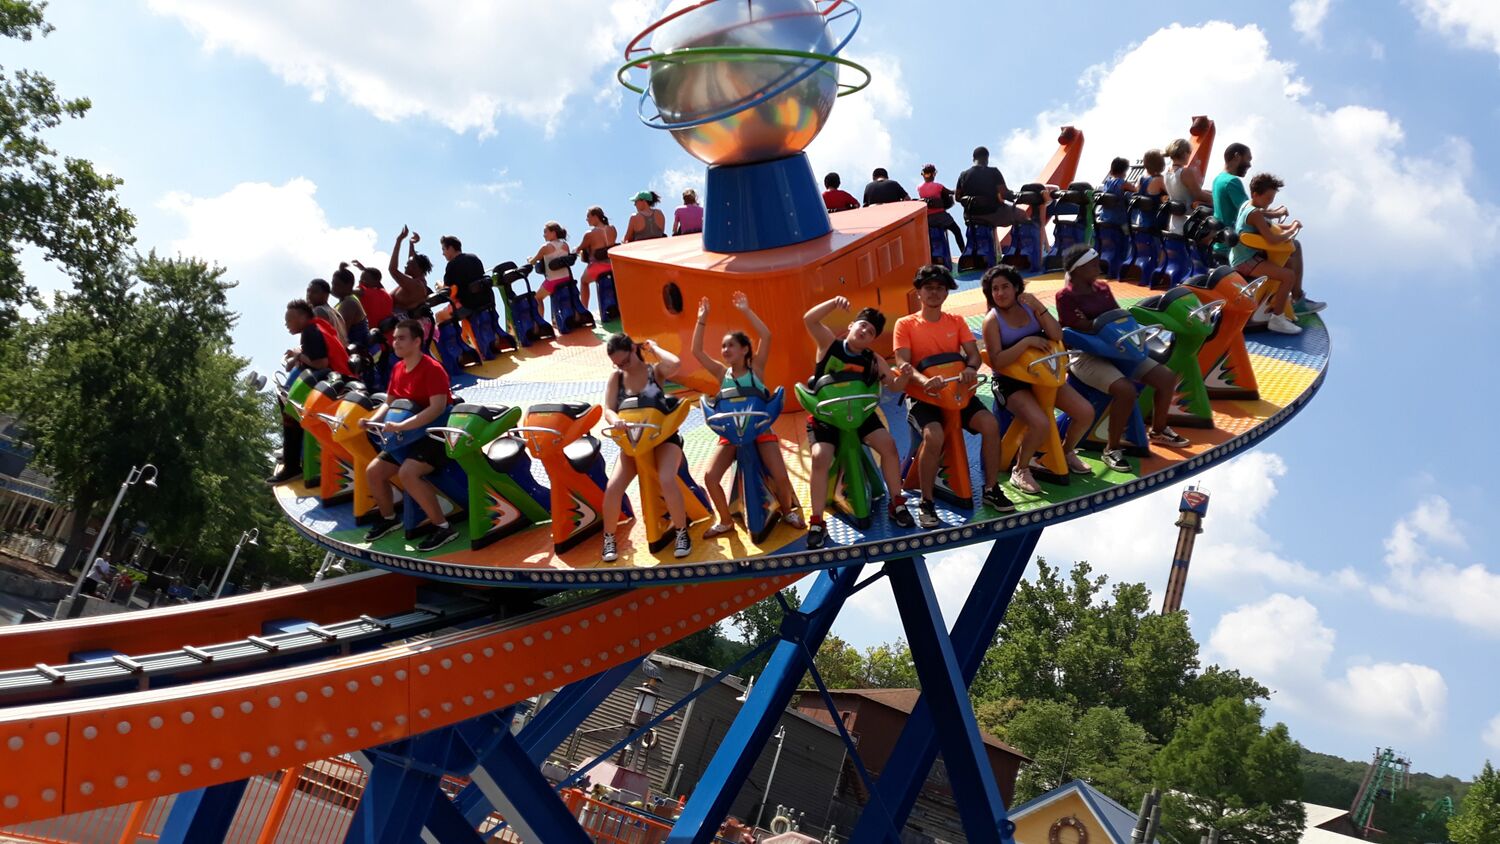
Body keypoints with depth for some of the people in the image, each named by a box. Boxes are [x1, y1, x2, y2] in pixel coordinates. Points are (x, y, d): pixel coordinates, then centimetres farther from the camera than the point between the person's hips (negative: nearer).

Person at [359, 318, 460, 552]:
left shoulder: (432, 369, -19)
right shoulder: (397, 369, 7)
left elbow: (438, 408, -29)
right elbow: (389, 402, 16)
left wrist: (400, 426, -34)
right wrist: (373, 420, -6)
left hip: (437, 433, -9)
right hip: (409, 436, 9)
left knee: (407, 473, -31)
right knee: (373, 471, 5)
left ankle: (443, 527, -21)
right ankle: (389, 518, 30)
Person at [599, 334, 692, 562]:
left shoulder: (655, 371, -4)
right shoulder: (616, 378, 4)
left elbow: (675, 363, -27)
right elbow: (607, 409, -6)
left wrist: (653, 347, -10)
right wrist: (615, 420, -30)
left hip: (663, 438, -3)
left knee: (667, 480, -31)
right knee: (612, 487, -19)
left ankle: (682, 533, -10)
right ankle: (609, 539, 3)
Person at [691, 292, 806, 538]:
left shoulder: (756, 368, -1)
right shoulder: (722, 373, 5)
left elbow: (766, 337, -15)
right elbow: (696, 351, -2)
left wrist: (746, 311, -13)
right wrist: (702, 319, -3)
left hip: (760, 429, -2)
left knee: (780, 477, -18)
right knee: (710, 477, -16)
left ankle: (788, 511, 15)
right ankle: (726, 520, 6)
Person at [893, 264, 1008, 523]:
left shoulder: (956, 321, 11)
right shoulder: (905, 324, 0)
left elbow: (973, 353, 2)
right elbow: (903, 364, -11)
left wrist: (970, 368, -24)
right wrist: (924, 380, -32)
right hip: (924, 394, -4)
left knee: (990, 424, -22)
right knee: (934, 436, -33)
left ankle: (991, 489, -3)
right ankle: (926, 502, -17)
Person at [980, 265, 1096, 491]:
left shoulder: (1029, 307, 2)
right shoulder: (992, 320, -11)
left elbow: (1057, 336, -7)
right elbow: (997, 362, -20)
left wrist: (1039, 307, -16)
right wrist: (1026, 341, -26)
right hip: (1011, 382, -6)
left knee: (1086, 412, -4)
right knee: (1041, 423, -31)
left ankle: (1067, 452, 24)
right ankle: (1020, 470, -7)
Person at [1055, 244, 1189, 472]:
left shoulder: (1102, 288, 12)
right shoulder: (1066, 296, -10)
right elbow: (1082, 329, -18)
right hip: (1086, 356, -8)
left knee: (1167, 378, 1)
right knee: (1126, 390, -33)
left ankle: (1158, 431, 25)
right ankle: (1111, 449, -17)